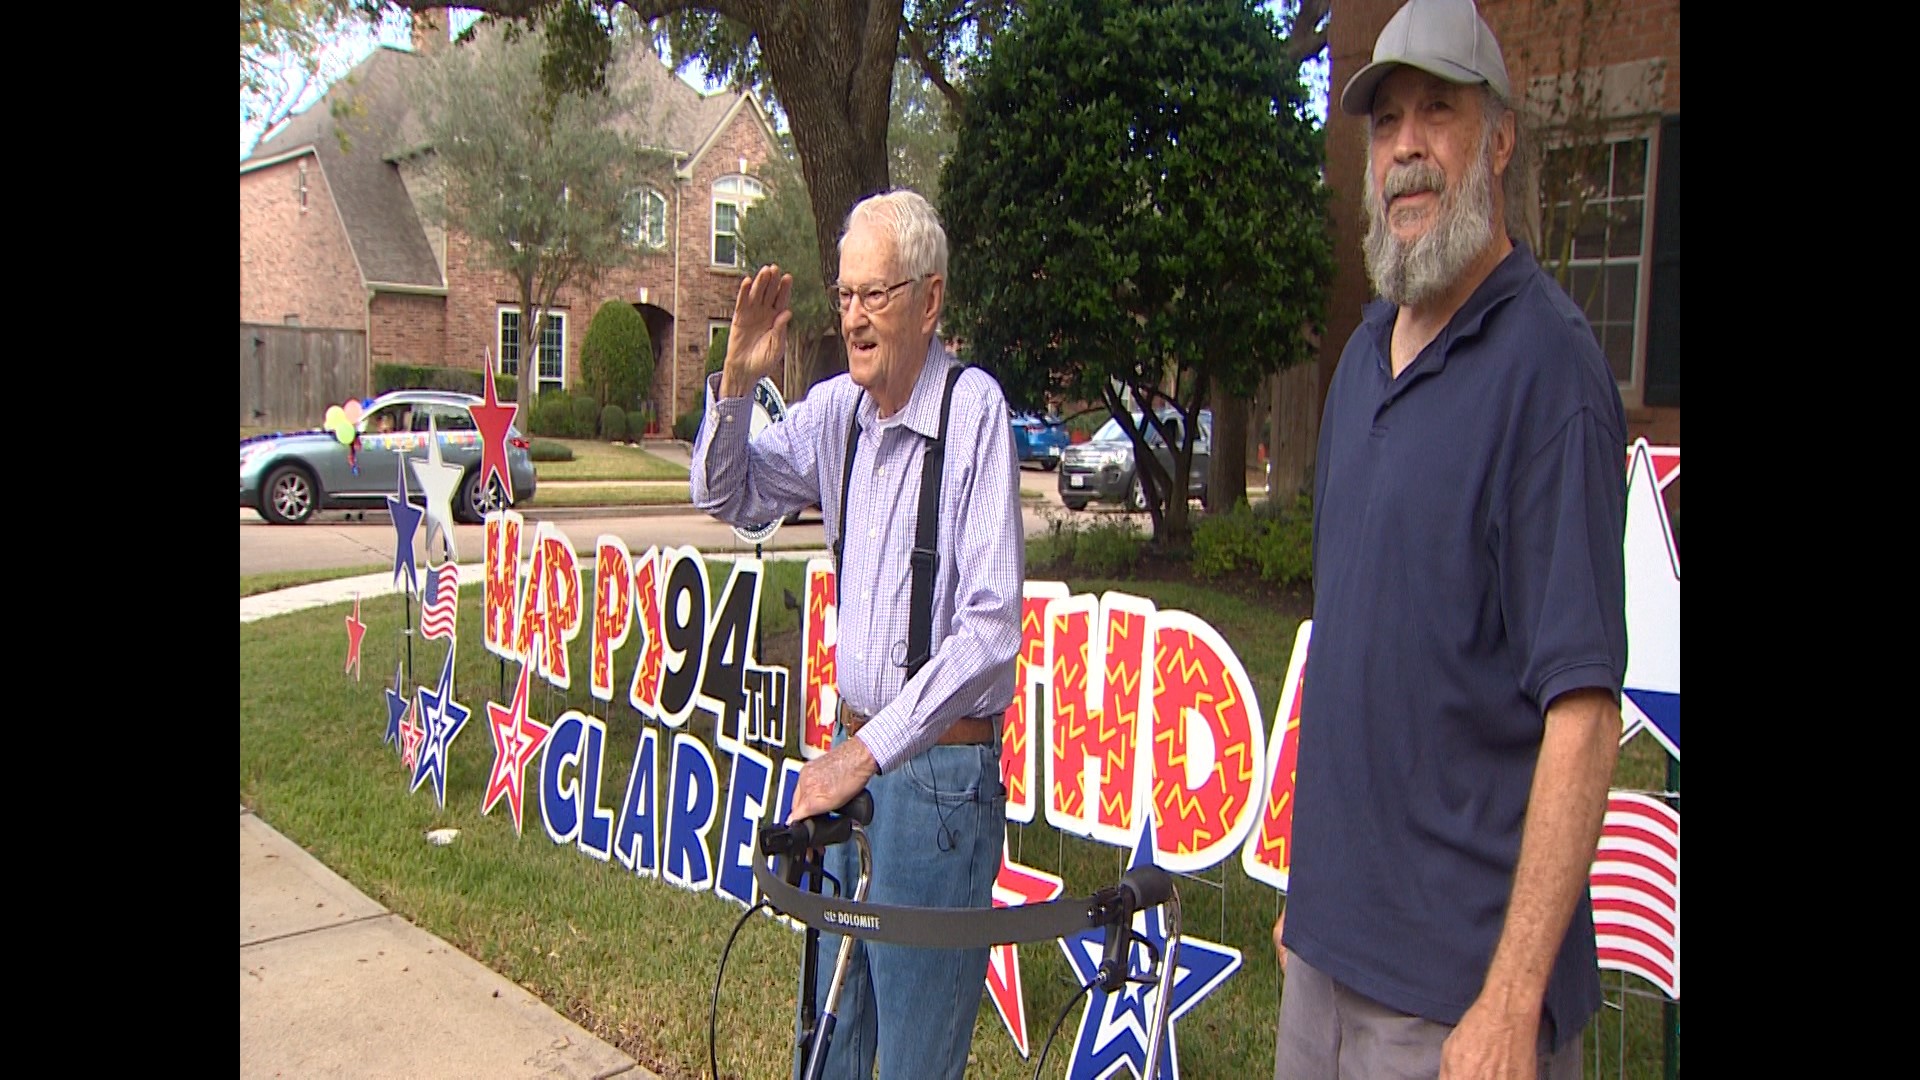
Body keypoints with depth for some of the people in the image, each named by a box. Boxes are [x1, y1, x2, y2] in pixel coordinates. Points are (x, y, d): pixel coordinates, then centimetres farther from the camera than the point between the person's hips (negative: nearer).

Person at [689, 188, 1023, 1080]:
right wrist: (735, 386, -3)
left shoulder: (974, 408, -16)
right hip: (853, 753, 6)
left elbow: (989, 630, -21)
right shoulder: (837, 408, 2)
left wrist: (871, 749, -21)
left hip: (938, 770, -6)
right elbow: (726, 496, 15)